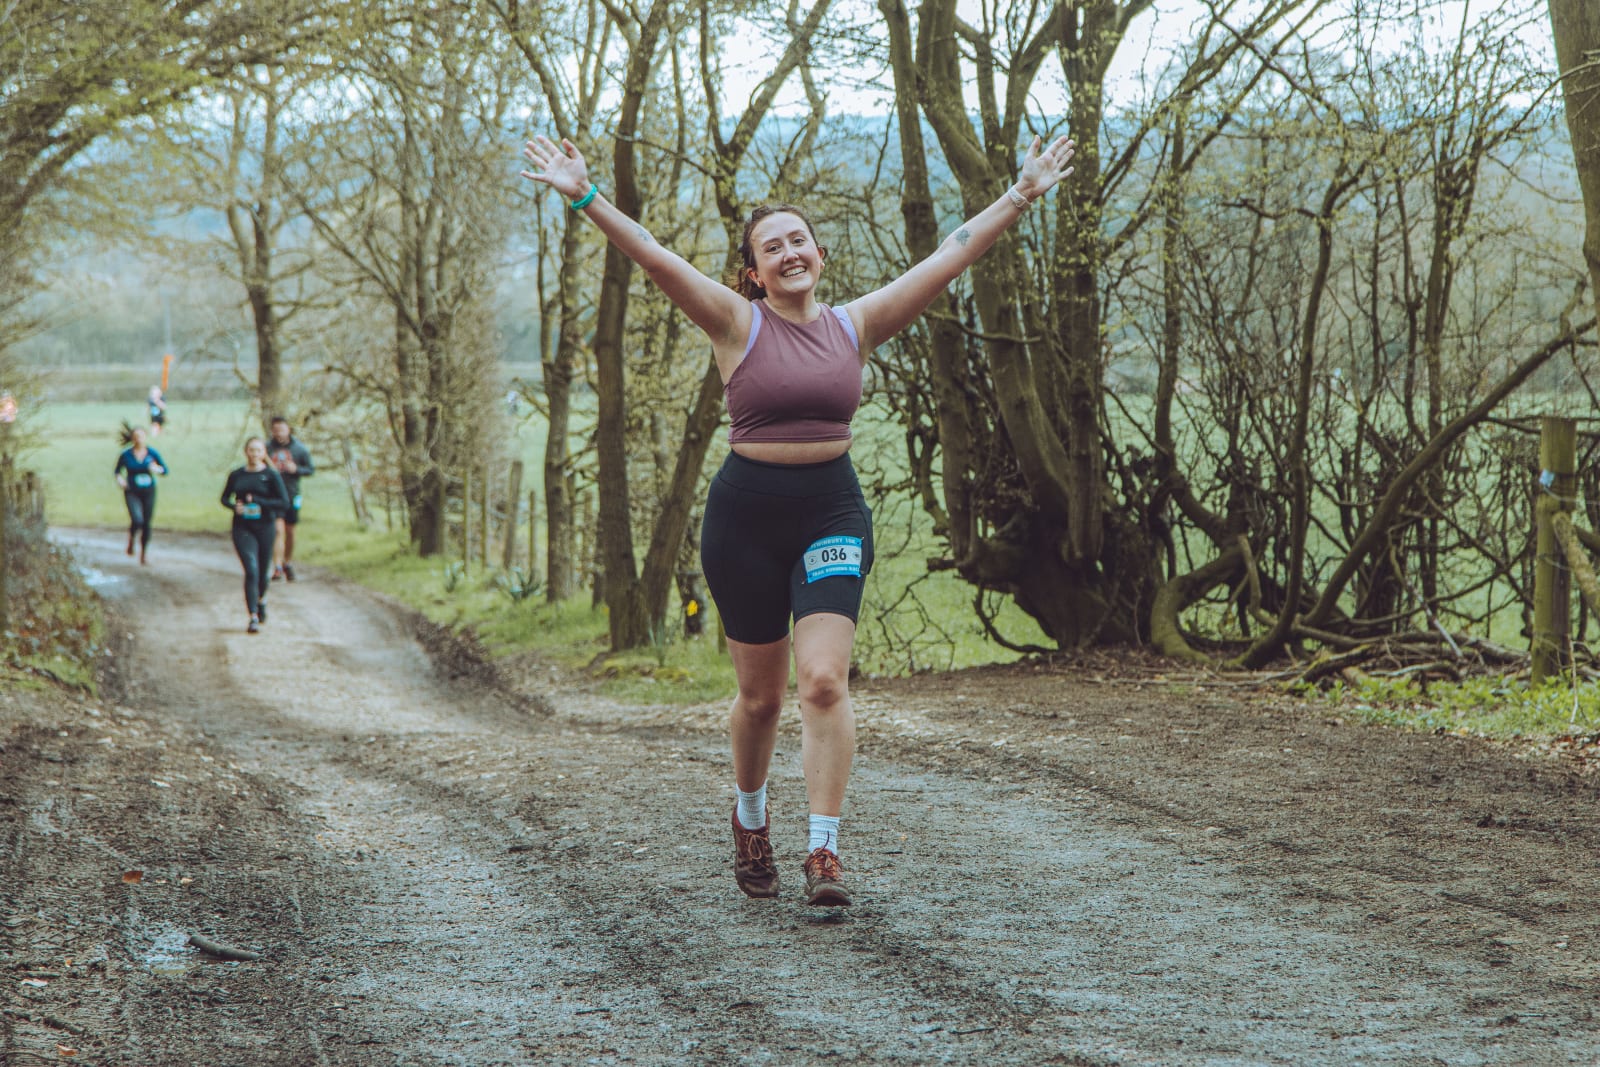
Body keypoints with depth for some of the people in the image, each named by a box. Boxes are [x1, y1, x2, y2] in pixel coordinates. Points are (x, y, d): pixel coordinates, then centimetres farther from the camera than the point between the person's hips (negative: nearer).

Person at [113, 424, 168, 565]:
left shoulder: (152, 453, -1)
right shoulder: (126, 455, -5)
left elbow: (165, 470, 5)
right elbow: (116, 471, 7)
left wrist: (156, 469, -17)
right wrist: (119, 479, -14)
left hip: (149, 491, 2)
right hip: (132, 492, -2)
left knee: (147, 523, 5)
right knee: (137, 520, -21)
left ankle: (144, 554, 22)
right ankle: (131, 541, 11)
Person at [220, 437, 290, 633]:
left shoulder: (271, 475, -2)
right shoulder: (236, 475, 5)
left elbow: (284, 502, -7)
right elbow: (225, 497, 17)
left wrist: (258, 501, -16)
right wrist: (234, 506, -6)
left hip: (265, 528, 0)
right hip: (242, 529, 0)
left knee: (263, 571, 12)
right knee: (251, 570, -14)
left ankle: (261, 599, 45)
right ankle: (253, 617, -15)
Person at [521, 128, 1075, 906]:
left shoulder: (856, 325, 5)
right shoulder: (737, 324, -3)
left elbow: (952, 258, 5)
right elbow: (654, 258, -13)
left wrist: (1019, 199, 4)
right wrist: (585, 200, -23)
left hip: (832, 512, 1)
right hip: (746, 515, -1)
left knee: (823, 681, -13)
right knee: (760, 696, 9)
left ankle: (824, 851, -12)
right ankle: (750, 819, 36)